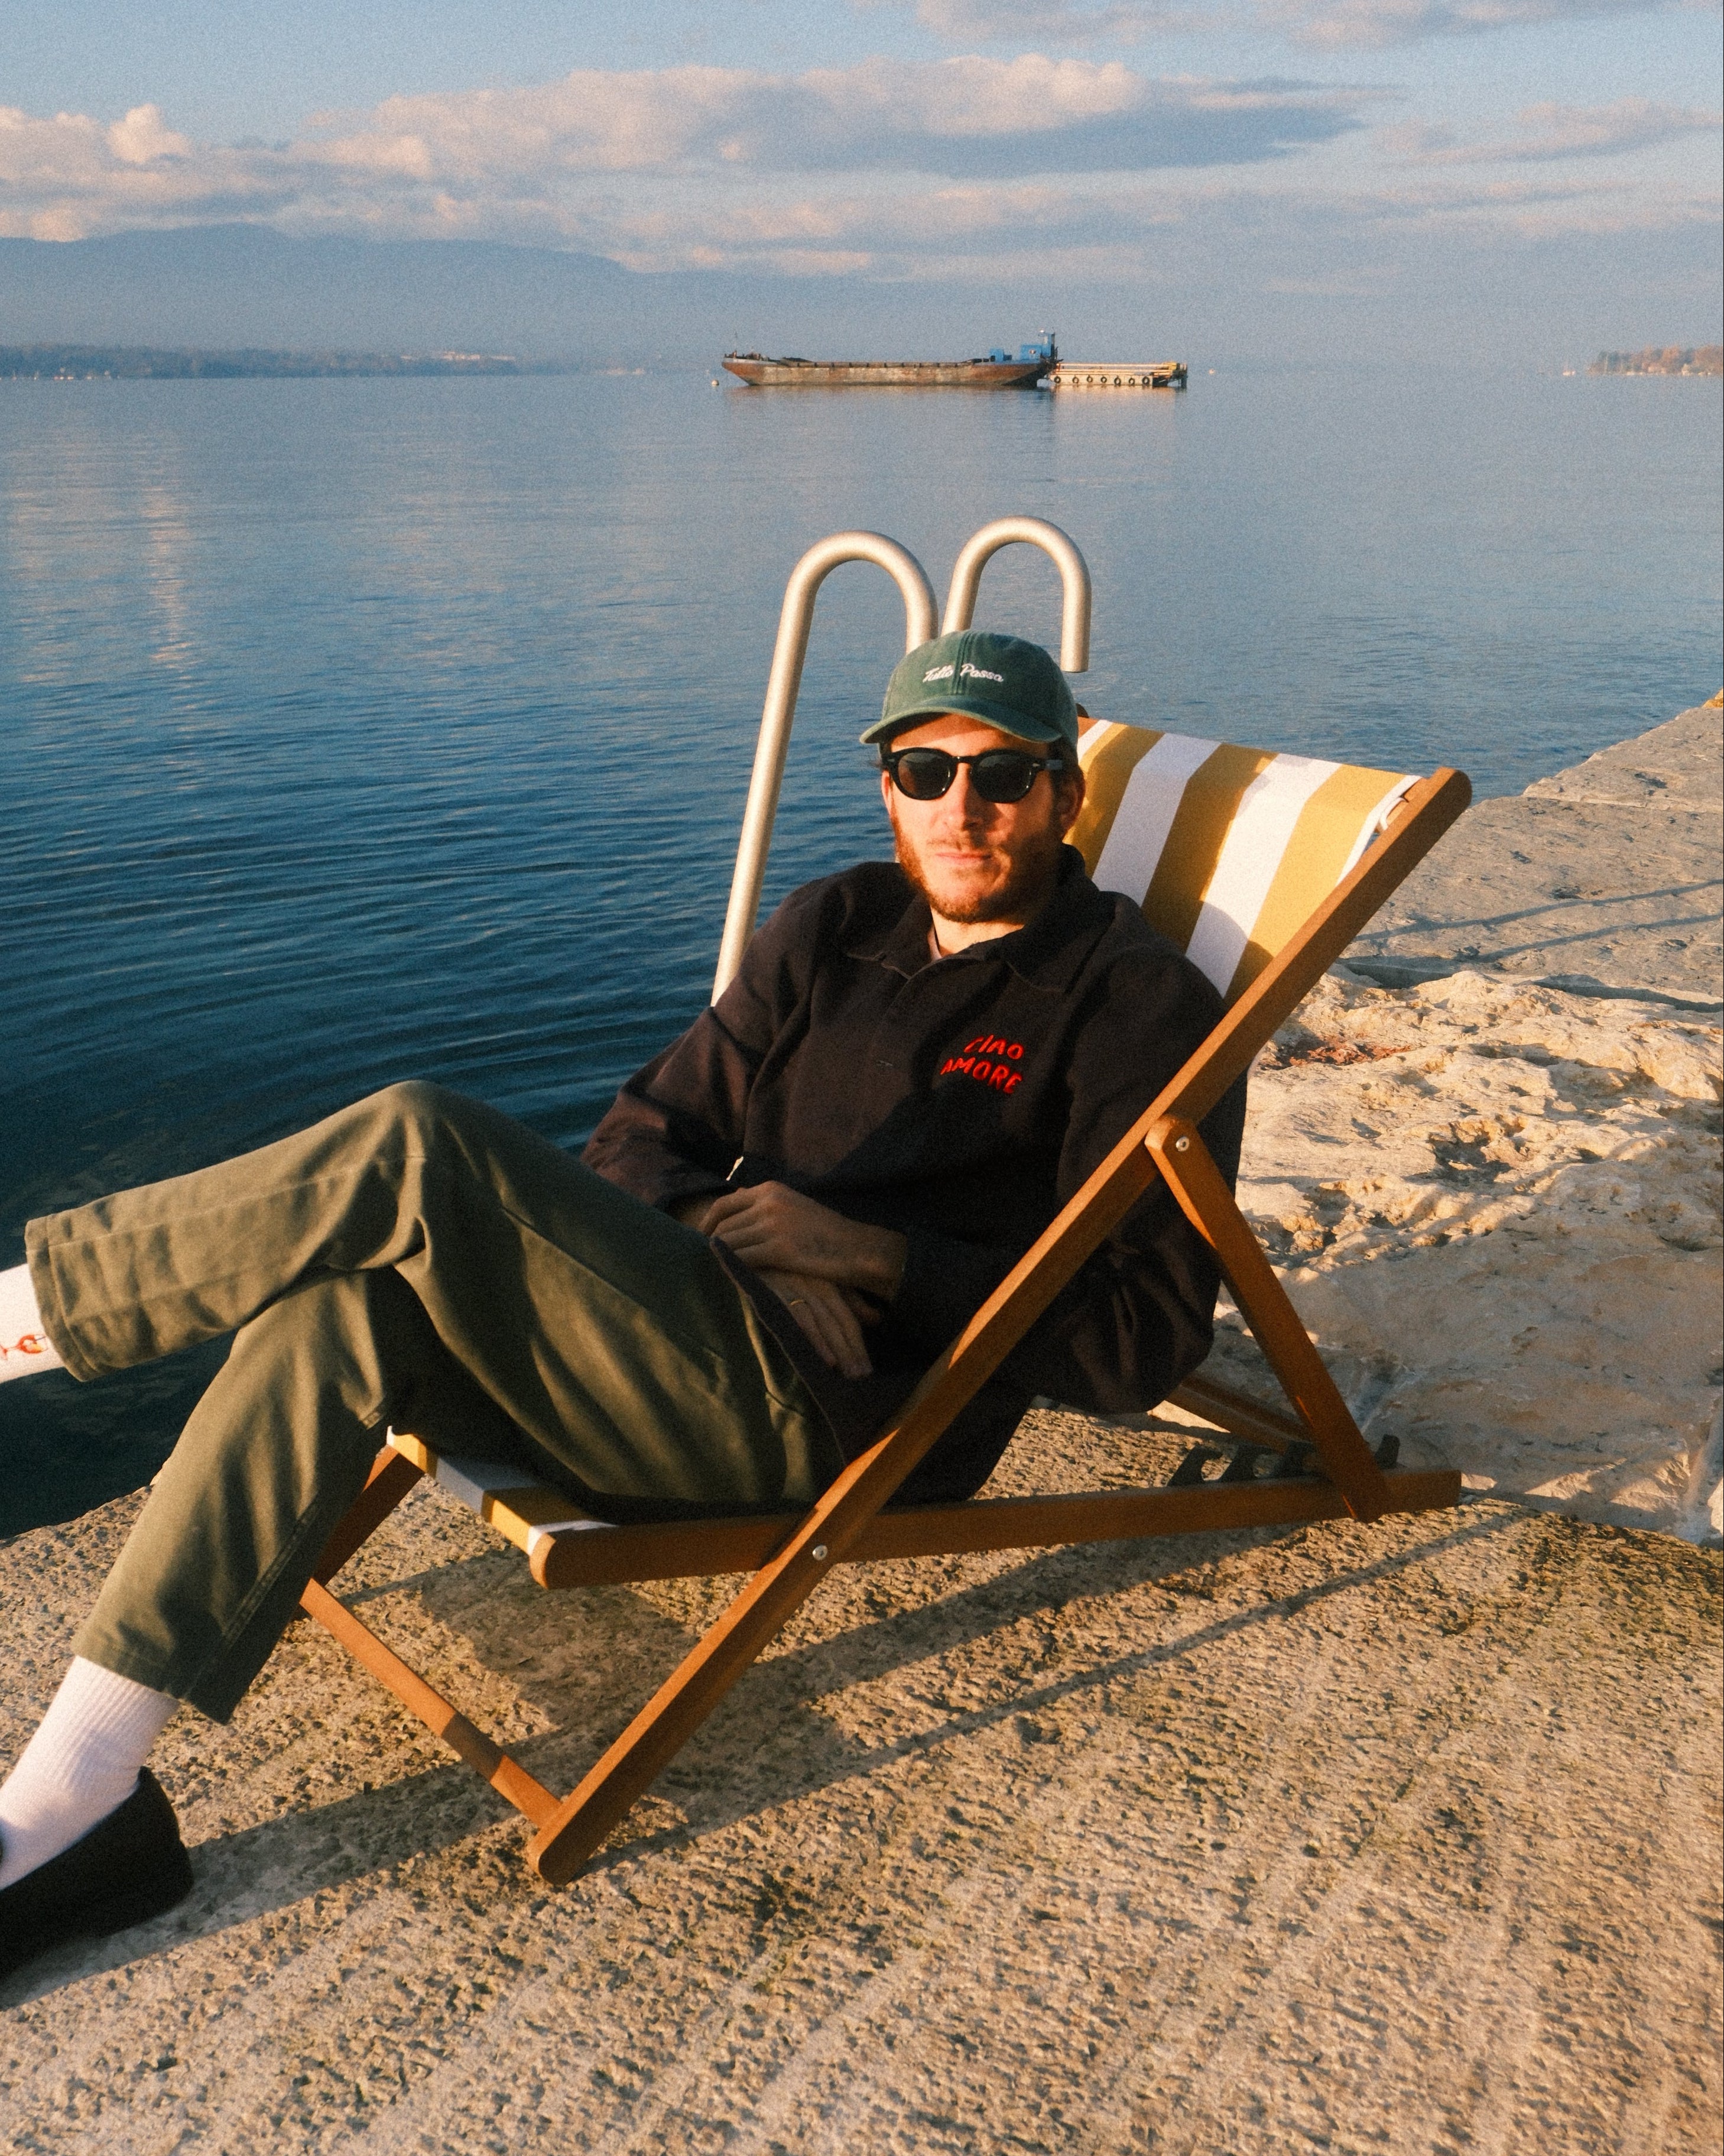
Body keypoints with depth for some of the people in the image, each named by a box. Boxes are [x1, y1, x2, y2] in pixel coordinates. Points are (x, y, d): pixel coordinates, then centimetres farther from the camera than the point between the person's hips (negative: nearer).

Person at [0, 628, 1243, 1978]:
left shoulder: (1138, 1006, -1)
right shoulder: (834, 930, 17)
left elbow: (1146, 1339, -8)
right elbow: (665, 1122, 22)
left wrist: (879, 1258, -14)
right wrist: (600, 1248, 0)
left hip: (834, 1410, -6)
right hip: (691, 1340, 7)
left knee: (415, 1149, -23)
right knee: (337, 1302, -21)